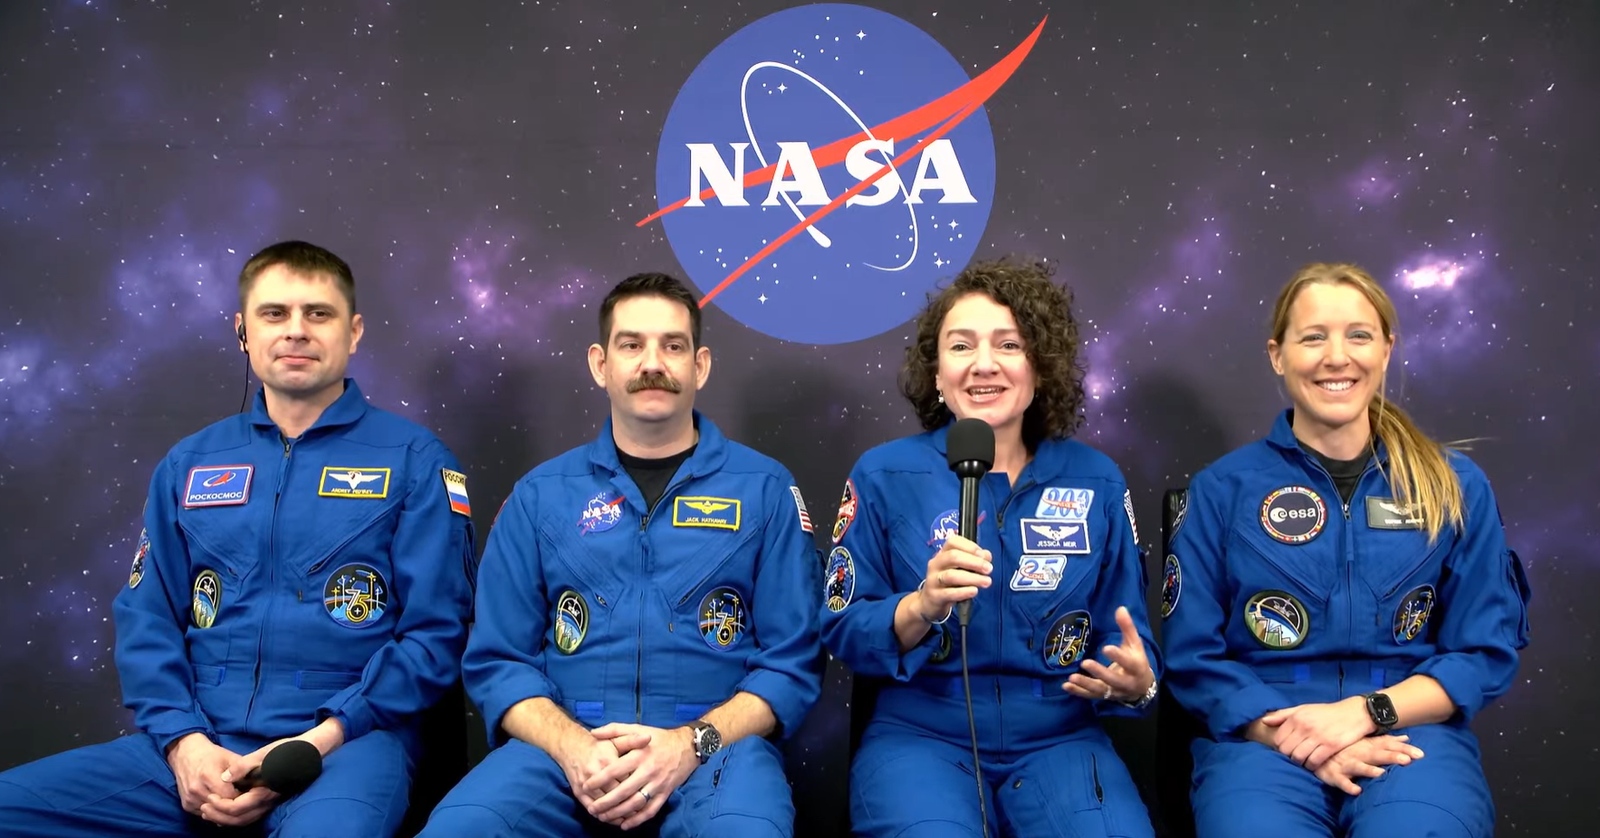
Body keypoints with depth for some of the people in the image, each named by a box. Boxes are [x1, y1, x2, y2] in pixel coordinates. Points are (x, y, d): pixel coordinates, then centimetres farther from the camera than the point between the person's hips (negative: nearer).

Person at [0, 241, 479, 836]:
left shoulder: (414, 459, 3)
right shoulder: (189, 464, 15)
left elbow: (434, 633, -2)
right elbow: (146, 621, 12)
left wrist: (316, 743, -12)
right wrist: (183, 740, -5)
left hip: (348, 741, -4)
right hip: (201, 745, 5)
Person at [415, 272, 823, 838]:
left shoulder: (765, 488, 6)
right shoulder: (540, 494, 11)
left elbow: (792, 662, 3)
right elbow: (496, 659, 7)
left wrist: (692, 743, -13)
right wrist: (572, 745, -11)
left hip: (717, 744, -1)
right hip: (564, 745, 1)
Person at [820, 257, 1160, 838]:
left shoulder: (1097, 482, 4)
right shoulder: (884, 475, -1)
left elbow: (1128, 637, 9)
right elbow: (842, 631, -2)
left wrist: (1134, 682, -14)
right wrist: (921, 607, -22)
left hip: (1059, 742, 2)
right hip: (920, 739, -2)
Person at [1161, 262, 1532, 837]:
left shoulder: (1455, 486, 8)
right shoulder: (1222, 488, 4)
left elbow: (1487, 650, 6)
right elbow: (1193, 656, 2)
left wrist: (1365, 711, -11)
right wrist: (1291, 736, -15)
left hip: (1411, 733, 1)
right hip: (1264, 740, -1)